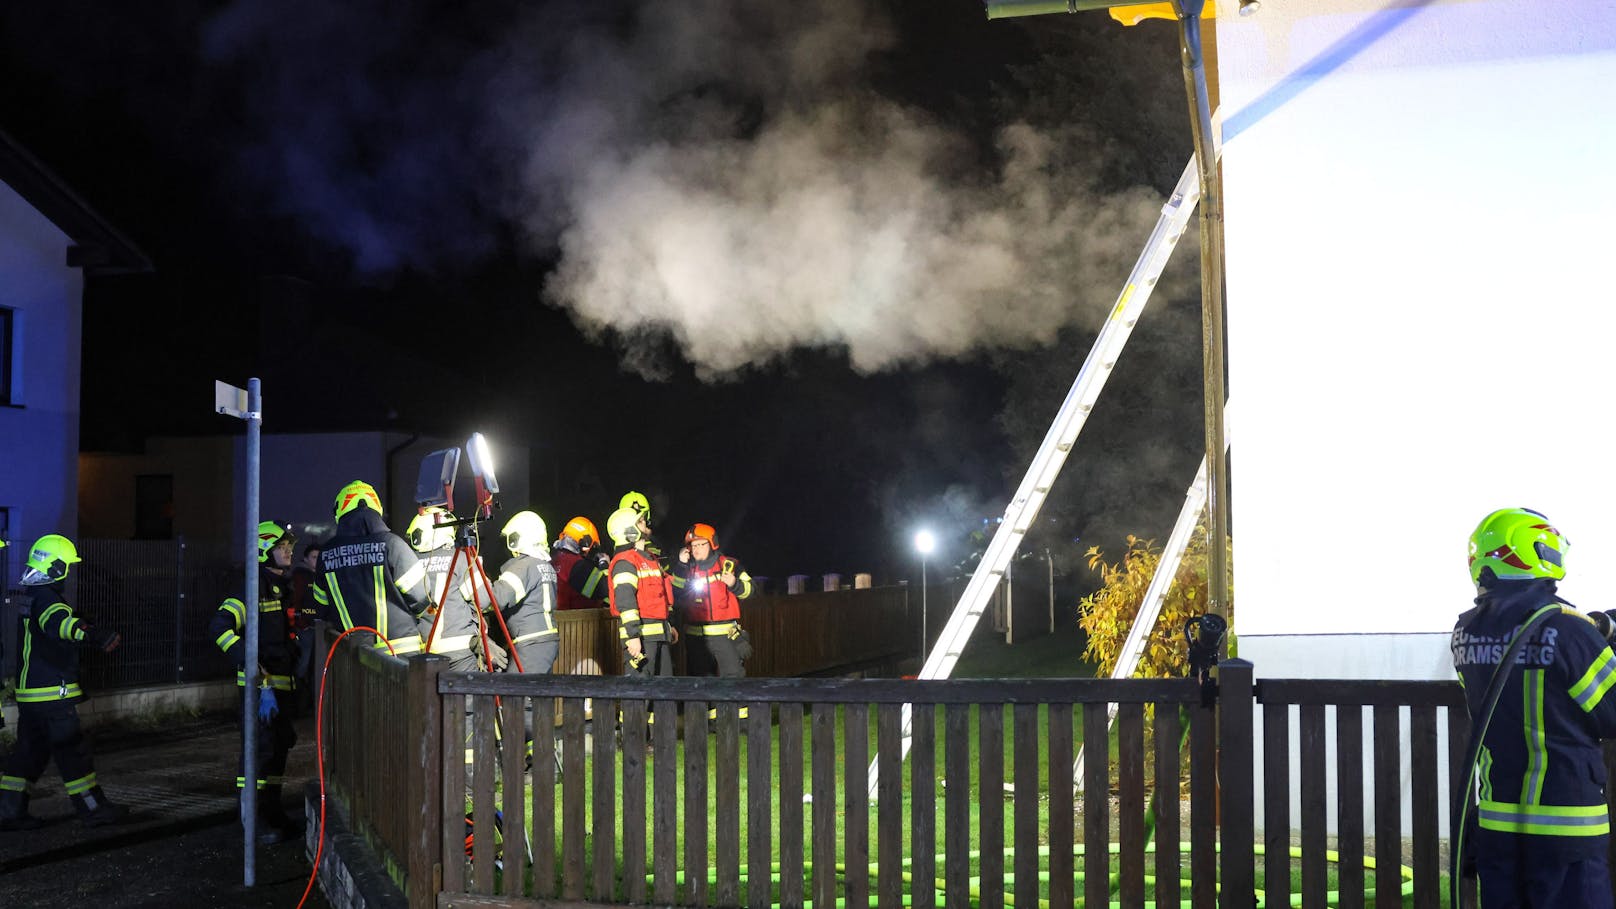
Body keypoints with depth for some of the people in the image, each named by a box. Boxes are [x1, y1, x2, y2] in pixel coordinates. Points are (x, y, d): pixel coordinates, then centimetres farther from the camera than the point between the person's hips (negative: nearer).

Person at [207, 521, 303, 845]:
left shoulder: (284, 587, 16)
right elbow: (219, 626, -24)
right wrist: (247, 661, -32)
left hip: (284, 682, 9)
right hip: (259, 683, -9)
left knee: (279, 746, 14)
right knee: (259, 748, -7)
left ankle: (273, 814, 24)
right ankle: (254, 820, -1)